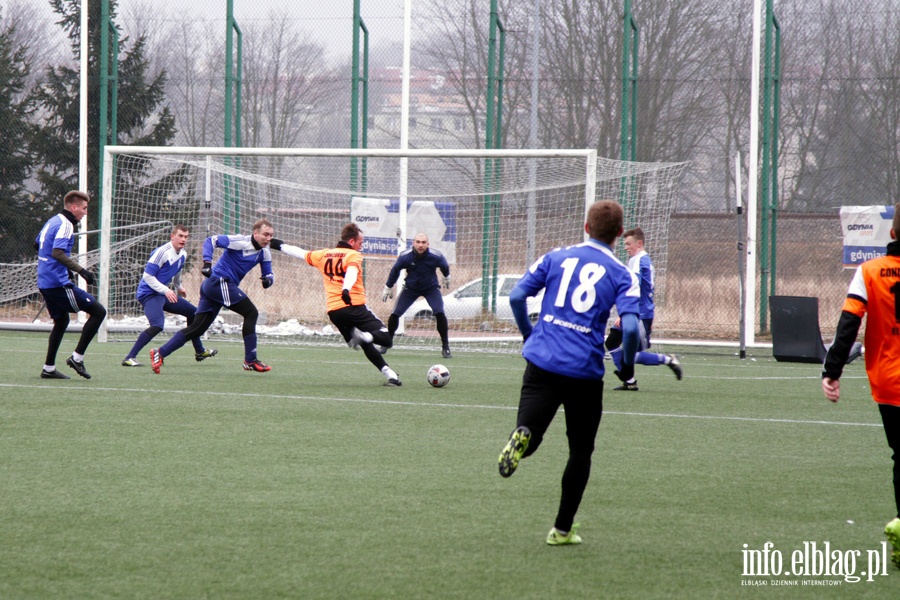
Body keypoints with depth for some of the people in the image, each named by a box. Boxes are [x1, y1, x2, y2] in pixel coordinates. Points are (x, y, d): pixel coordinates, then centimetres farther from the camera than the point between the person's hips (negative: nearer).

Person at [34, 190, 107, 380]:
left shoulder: (52, 221, 15)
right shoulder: (65, 225, -14)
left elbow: (38, 245, 28)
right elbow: (57, 252, -26)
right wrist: (81, 270, -29)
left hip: (45, 282, 10)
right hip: (59, 283, -10)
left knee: (61, 321, 23)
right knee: (98, 311, -7)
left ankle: (49, 368, 21)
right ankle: (77, 358, -5)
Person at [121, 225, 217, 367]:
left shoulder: (183, 255, 7)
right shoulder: (162, 252, -20)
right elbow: (147, 276, -22)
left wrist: (178, 288, 35)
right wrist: (166, 290, -28)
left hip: (164, 294, 10)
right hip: (149, 294, -10)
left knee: (192, 312, 18)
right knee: (157, 325, -30)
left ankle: (199, 352, 33)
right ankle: (129, 359, -30)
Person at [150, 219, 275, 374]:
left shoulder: (264, 253, 10)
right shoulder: (241, 242, -14)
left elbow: (268, 273, 16)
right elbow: (211, 240, -15)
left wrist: (268, 280, -9)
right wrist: (207, 262, -27)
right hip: (220, 282, -9)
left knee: (197, 328, 6)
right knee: (251, 313, -11)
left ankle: (159, 353, 6)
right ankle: (250, 361, -8)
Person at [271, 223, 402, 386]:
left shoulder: (323, 255, 19)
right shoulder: (353, 255, 1)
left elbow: (300, 253, 33)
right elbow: (352, 271, -20)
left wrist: (280, 245, 49)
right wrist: (346, 289, -39)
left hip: (333, 311, 6)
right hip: (355, 305, -6)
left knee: (366, 346, 17)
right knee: (386, 339, -9)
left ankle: (389, 374, 5)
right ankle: (364, 336, -37)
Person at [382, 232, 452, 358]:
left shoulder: (436, 256, -23)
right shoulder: (405, 256, -22)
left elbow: (445, 266, 1)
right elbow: (395, 271, -3)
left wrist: (446, 278, 20)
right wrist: (388, 288, 7)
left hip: (431, 288, -1)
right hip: (410, 288, 1)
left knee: (439, 313, -21)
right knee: (395, 314, -8)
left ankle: (445, 347, -11)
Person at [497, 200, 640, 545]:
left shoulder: (556, 258, 8)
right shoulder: (620, 274, 1)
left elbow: (517, 297, 2)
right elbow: (630, 326, -12)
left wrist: (528, 336, 18)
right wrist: (627, 365, 5)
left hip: (541, 362, 1)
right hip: (585, 373, -1)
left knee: (528, 445, 2)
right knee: (580, 453, 17)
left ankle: (521, 438, -35)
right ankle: (562, 529, 19)